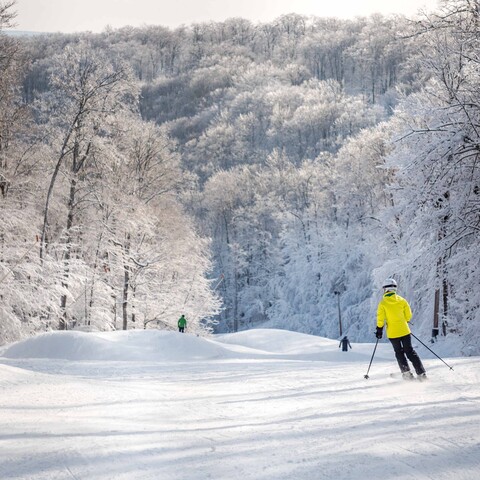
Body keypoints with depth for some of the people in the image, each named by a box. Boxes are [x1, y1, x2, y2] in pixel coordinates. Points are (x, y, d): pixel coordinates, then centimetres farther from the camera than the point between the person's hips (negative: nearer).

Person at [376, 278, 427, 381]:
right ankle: (421, 373, 1)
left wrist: (379, 330, 2)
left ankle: (407, 372, 2)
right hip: (404, 330, 2)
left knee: (399, 352, 14)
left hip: (392, 333, -2)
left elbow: (380, 318, -8)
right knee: (410, 351, 8)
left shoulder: (383, 303, -8)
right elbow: (408, 315, 6)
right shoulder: (402, 300, -2)